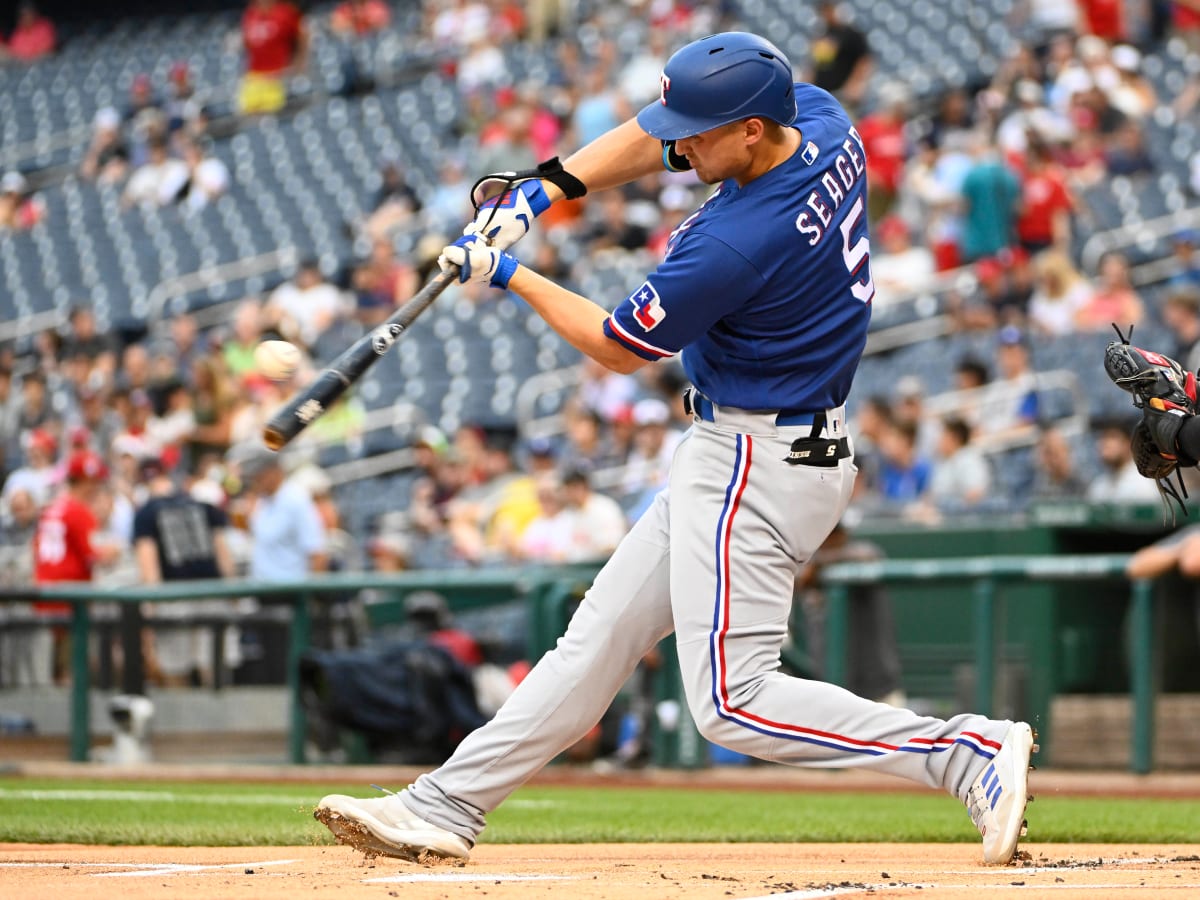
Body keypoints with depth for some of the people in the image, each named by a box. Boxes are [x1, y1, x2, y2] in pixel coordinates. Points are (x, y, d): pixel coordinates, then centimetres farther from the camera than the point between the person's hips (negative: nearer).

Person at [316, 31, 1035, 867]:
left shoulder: (731, 244, -27)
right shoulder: (820, 117, -3)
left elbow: (618, 347, -9)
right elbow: (652, 137, 12)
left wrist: (509, 277, 3)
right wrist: (543, 188, 2)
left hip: (757, 468, -10)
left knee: (733, 701, -11)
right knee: (603, 632, 12)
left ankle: (970, 751, -11)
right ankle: (444, 807, 18)